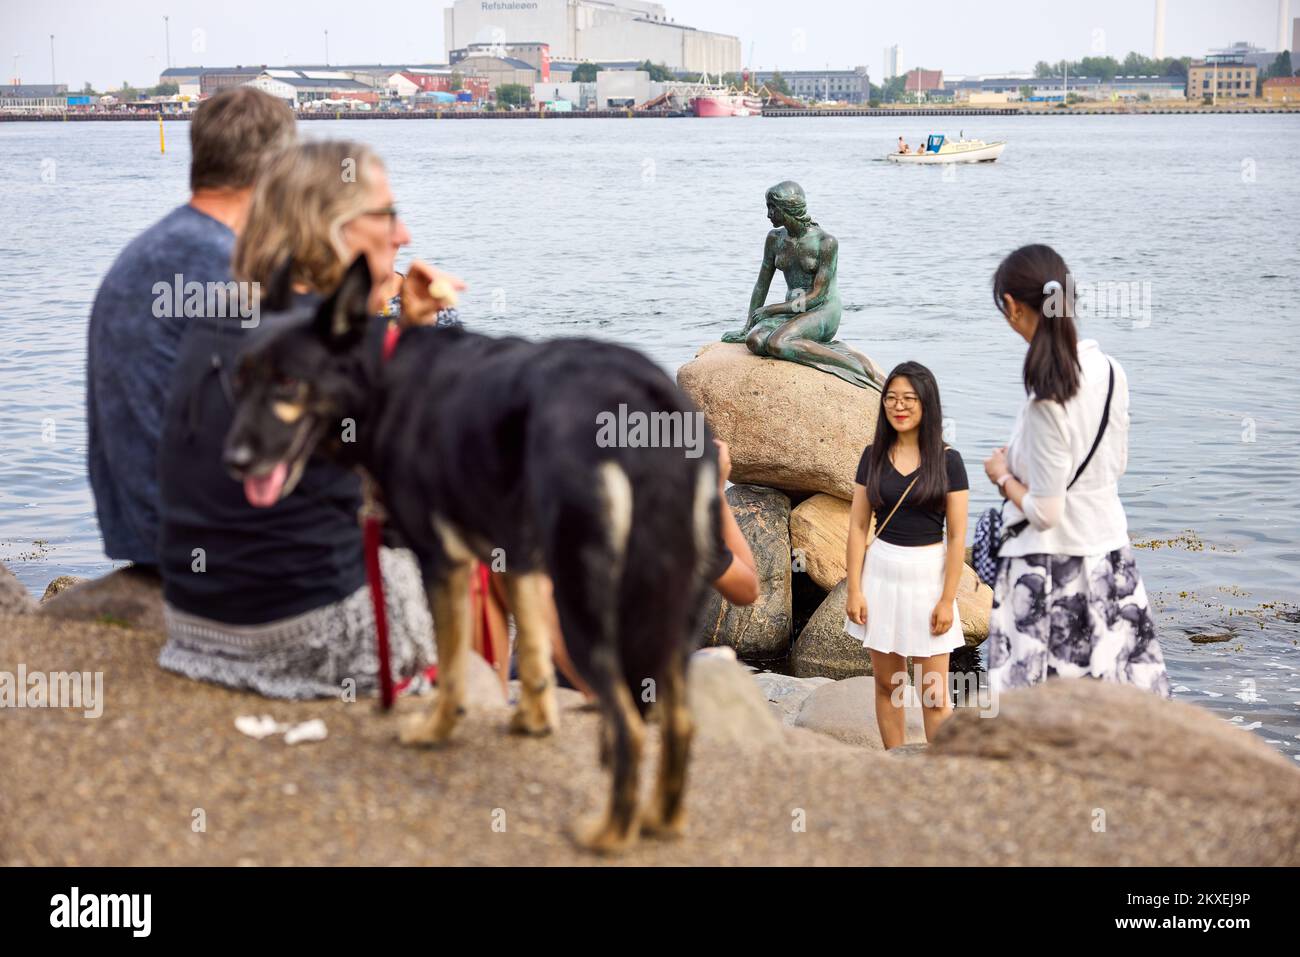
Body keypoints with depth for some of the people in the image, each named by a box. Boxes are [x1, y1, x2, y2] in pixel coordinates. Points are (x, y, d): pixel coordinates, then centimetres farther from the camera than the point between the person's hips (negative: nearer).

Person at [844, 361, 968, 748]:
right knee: (887, 684, 9)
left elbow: (957, 536, -5)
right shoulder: (873, 456, 3)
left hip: (928, 574, -3)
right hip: (880, 572, 3)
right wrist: (854, 591, -2)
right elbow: (858, 526, 4)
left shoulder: (947, 461, -4)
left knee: (934, 697, -3)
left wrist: (948, 600, -9)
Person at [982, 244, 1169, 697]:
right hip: (1109, 554, 8)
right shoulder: (1110, 371, -1)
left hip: (1051, 568, -8)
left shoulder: (1045, 401, -23)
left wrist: (1003, 476, 0)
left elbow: (1044, 512, -19)